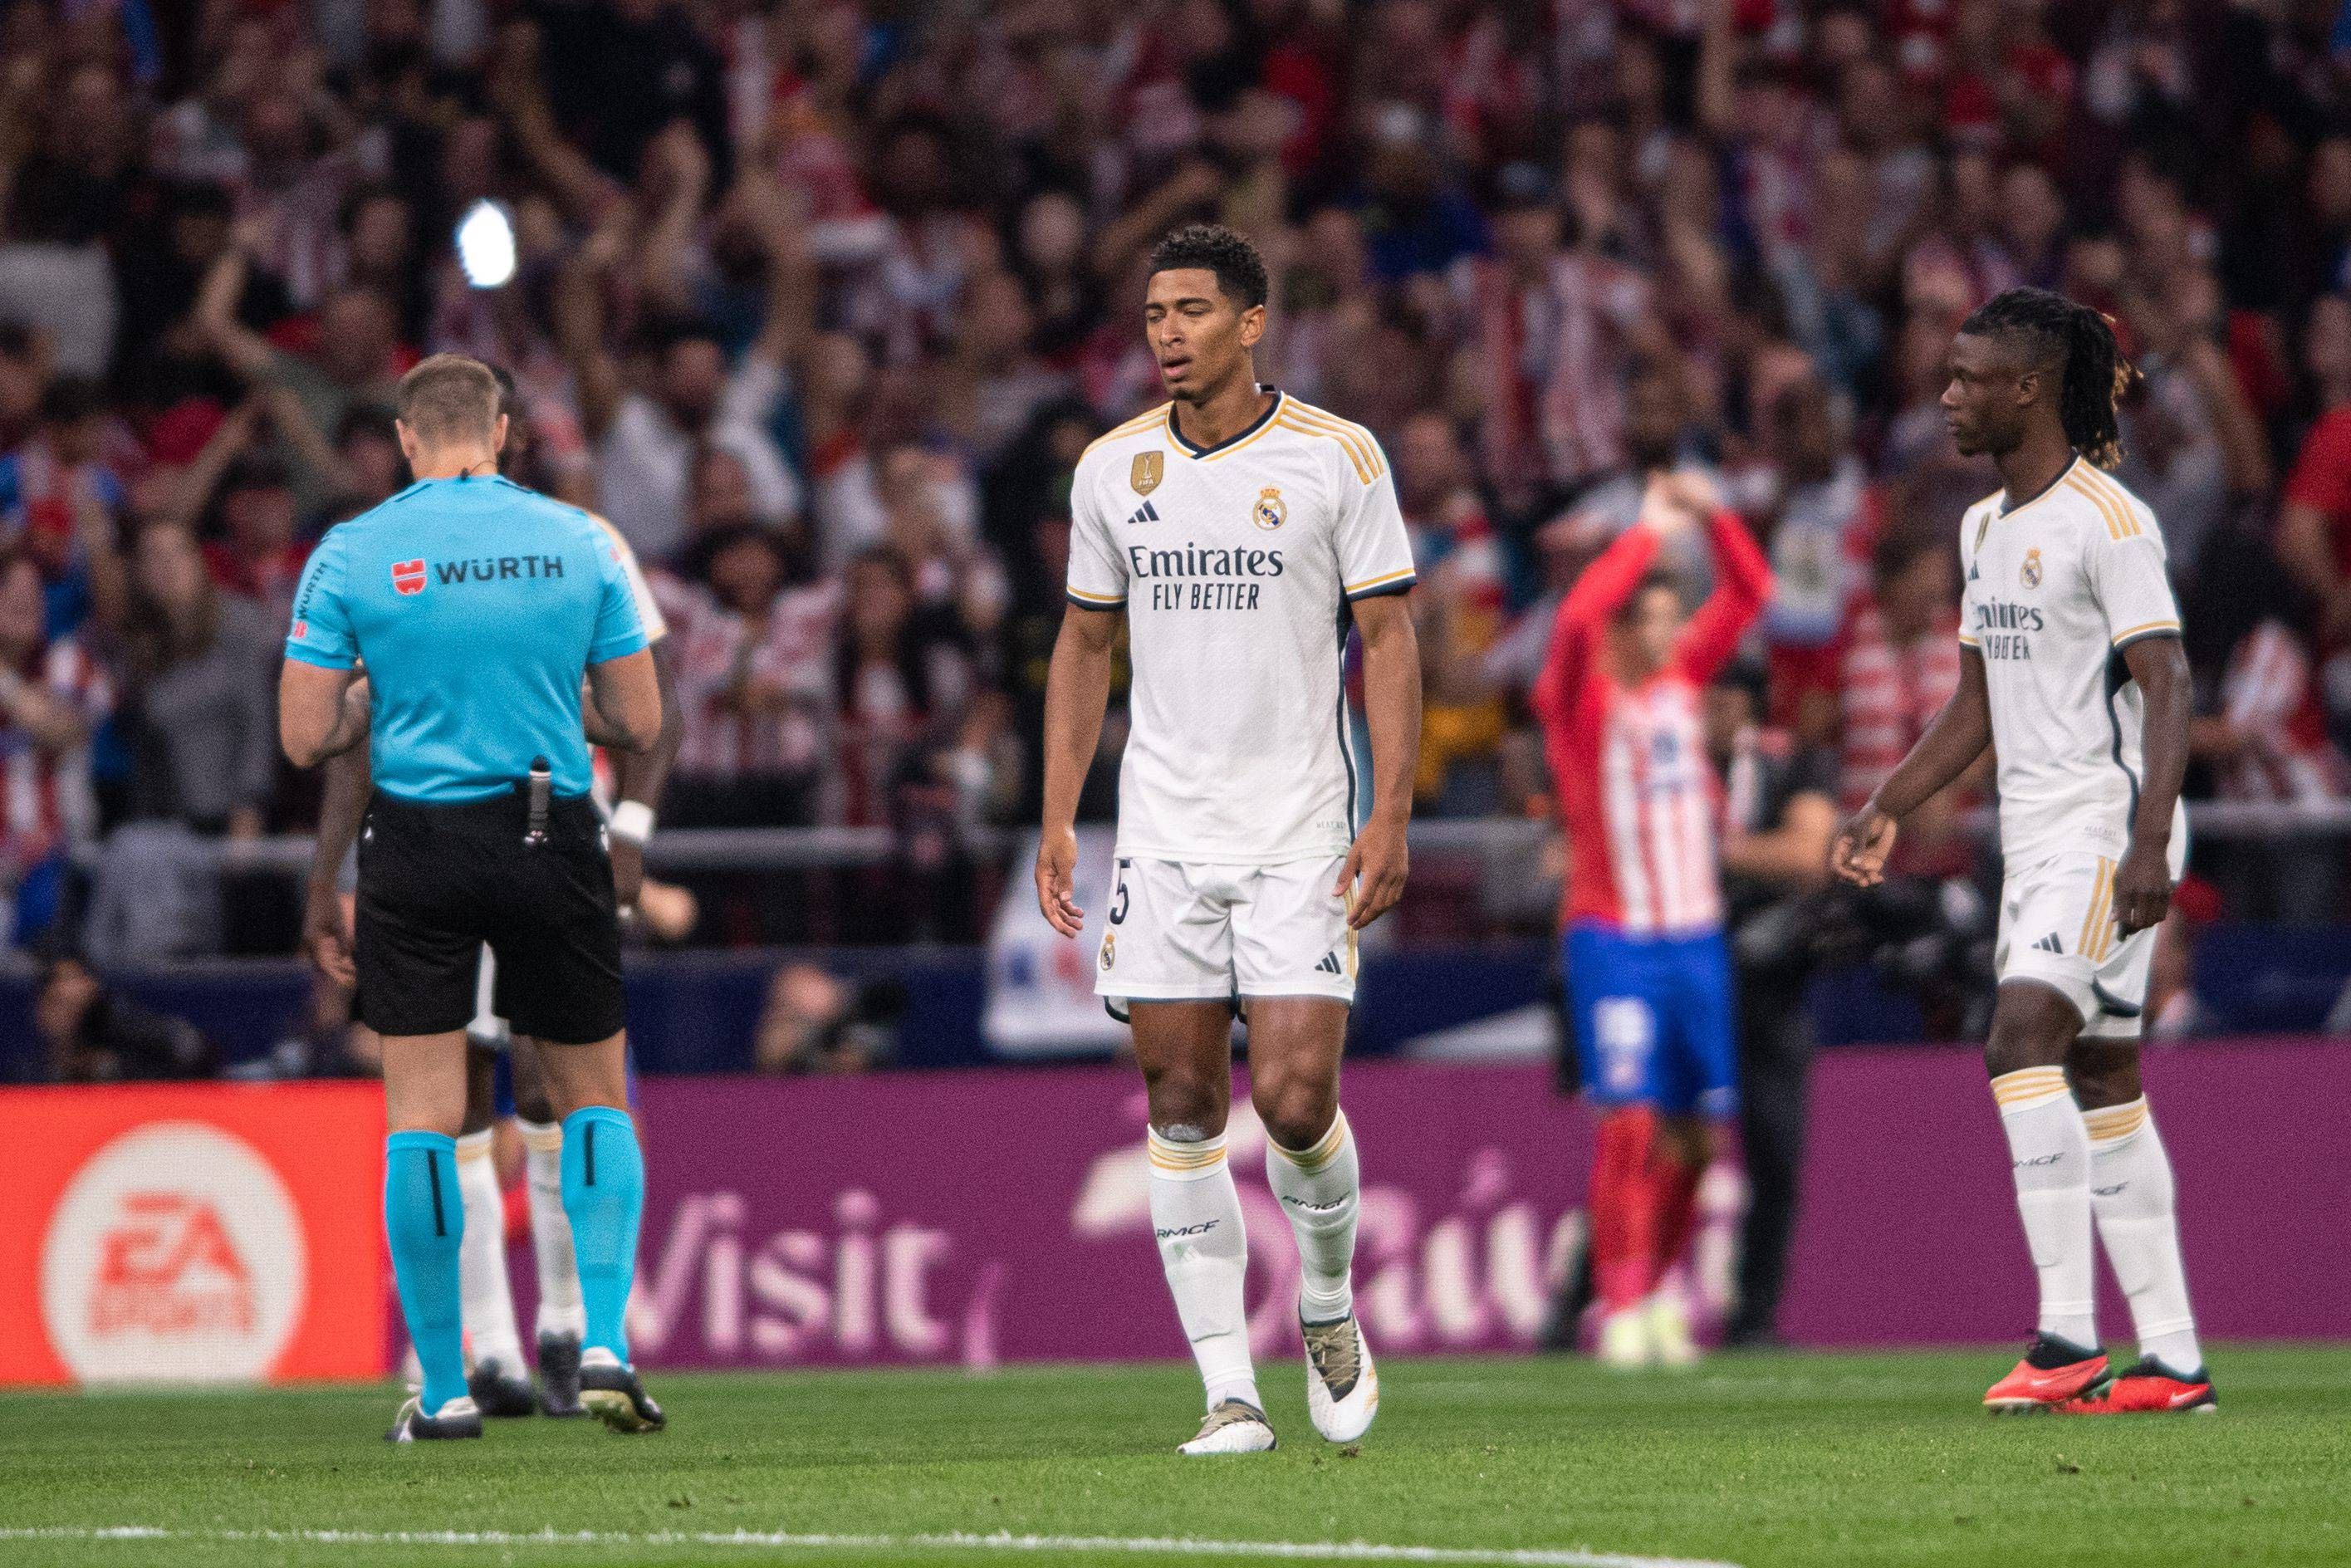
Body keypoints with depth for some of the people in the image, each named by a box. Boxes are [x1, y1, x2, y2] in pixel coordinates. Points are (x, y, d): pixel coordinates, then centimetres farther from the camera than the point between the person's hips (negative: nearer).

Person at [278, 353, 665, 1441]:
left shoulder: (351, 555, -3)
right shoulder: (577, 541, 1)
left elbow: (305, 738, -4)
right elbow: (638, 725, 3)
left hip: (418, 846, -1)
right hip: (553, 841, 1)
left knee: (422, 1118, 4)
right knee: (595, 1097, 14)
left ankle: (442, 1389, 3)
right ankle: (605, 1343, -1)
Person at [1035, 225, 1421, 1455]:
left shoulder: (1336, 458, -3)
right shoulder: (1112, 467, 7)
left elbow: (1387, 638, -1)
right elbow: (1085, 646, 14)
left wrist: (1390, 818, -10)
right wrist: (1056, 823, 7)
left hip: (1299, 832, -3)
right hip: (1161, 833, 3)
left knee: (1294, 1099, -11)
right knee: (1180, 1104, -2)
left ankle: (1329, 1310, 19)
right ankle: (1228, 1390, 2)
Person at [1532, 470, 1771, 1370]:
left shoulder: (1683, 678, 11)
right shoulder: (1581, 695, -5)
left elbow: (1749, 590, 13)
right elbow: (1577, 616, -24)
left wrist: (1711, 515, -2)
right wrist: (1649, 534, -18)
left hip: (1696, 934, 6)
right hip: (1615, 939, -6)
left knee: (1698, 1134, 6)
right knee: (1631, 1121, -14)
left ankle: (1653, 1289, 21)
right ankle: (1621, 1309, -11)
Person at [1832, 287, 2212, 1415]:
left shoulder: (2107, 520, -12)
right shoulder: (1985, 526, 16)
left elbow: (2166, 685, -17)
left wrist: (2148, 842, -26)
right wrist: (1888, 808, 14)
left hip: (2109, 828, -9)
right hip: (2034, 834, 9)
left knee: (2023, 1037, -22)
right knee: (2099, 1078, 7)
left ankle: (2068, 1337, -24)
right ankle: (2171, 1359, 9)